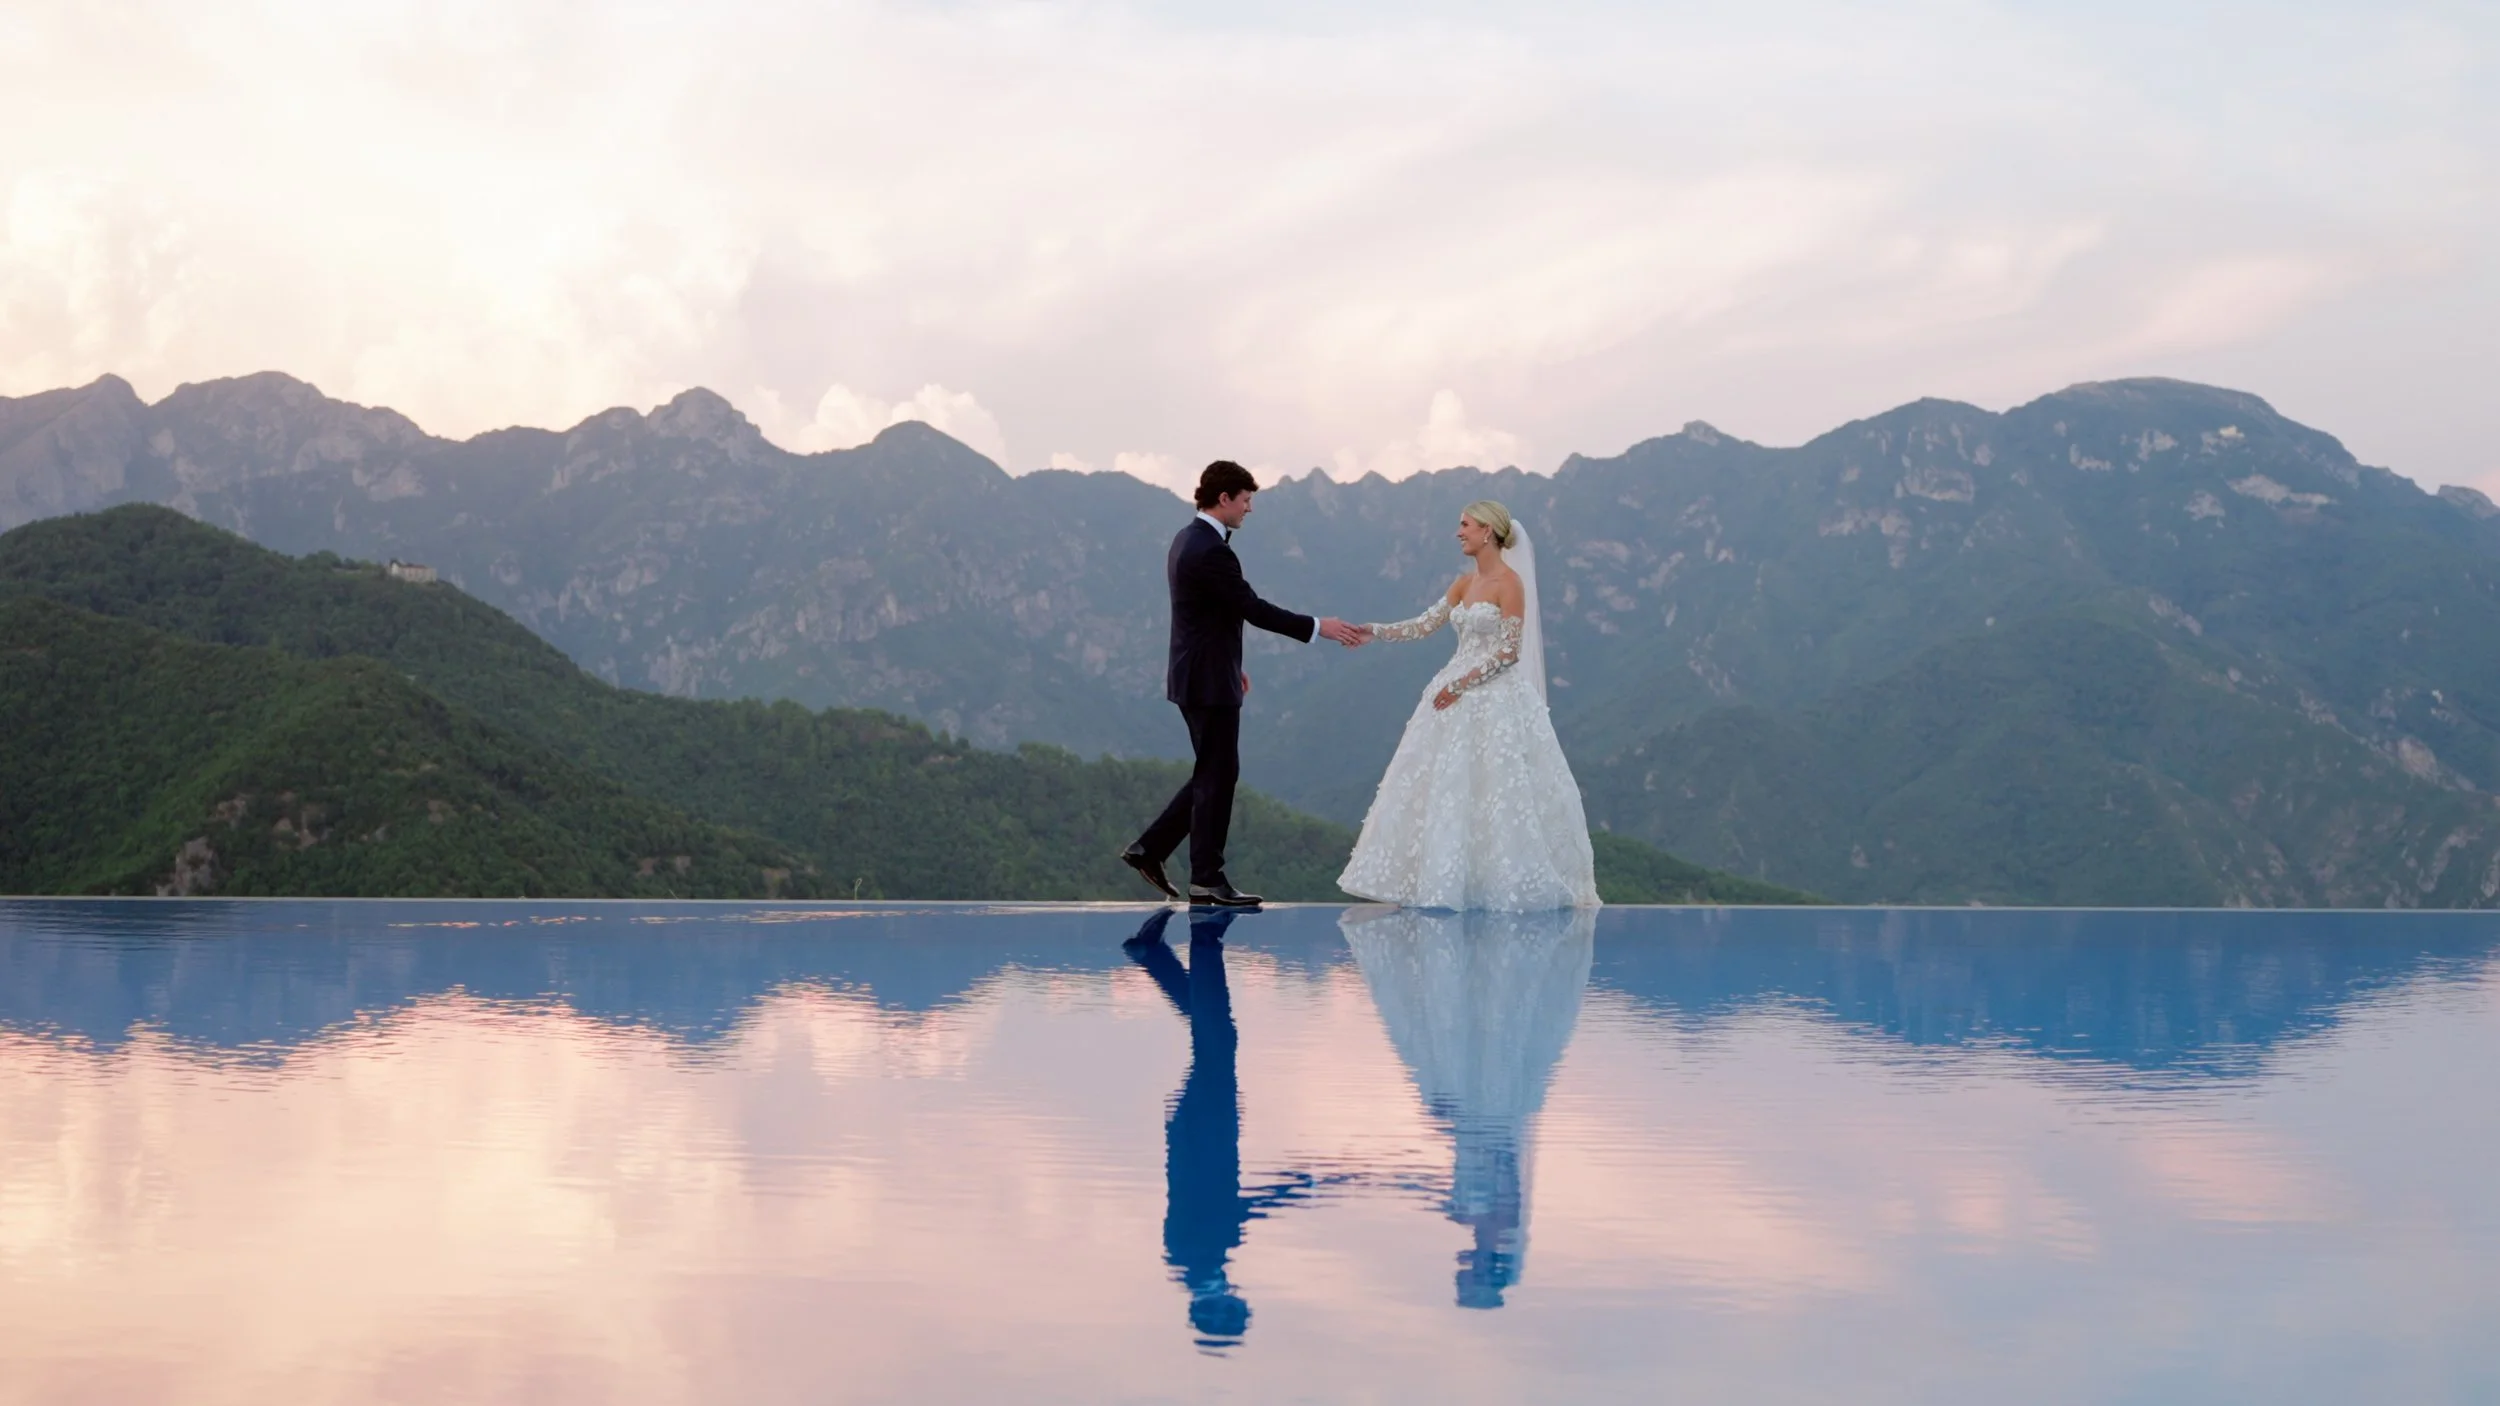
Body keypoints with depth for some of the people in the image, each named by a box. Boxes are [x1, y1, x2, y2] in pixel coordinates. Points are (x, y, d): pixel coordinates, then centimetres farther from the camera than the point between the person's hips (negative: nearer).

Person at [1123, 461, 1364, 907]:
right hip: (1209, 682, -10)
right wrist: (1318, 628, -15)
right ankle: (1207, 880, 4)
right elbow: (1254, 609, -21)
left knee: (1212, 774, 16)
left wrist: (1231, 665, 24)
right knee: (1218, 776, -2)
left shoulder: (1188, 539, 12)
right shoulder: (1210, 550, -20)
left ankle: (1150, 849, 16)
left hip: (1198, 674, 10)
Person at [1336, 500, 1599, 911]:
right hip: (1458, 697, 8)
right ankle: (1452, 879, 9)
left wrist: (1461, 685, -17)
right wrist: (1373, 631, 1)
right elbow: (1424, 625, 11)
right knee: (1445, 788, 5)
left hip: (1495, 699, -8)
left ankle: (1504, 882, 0)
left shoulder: (1510, 582, -11)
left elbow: (1509, 651, -16)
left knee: (1492, 791, -8)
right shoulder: (1464, 583, 13)